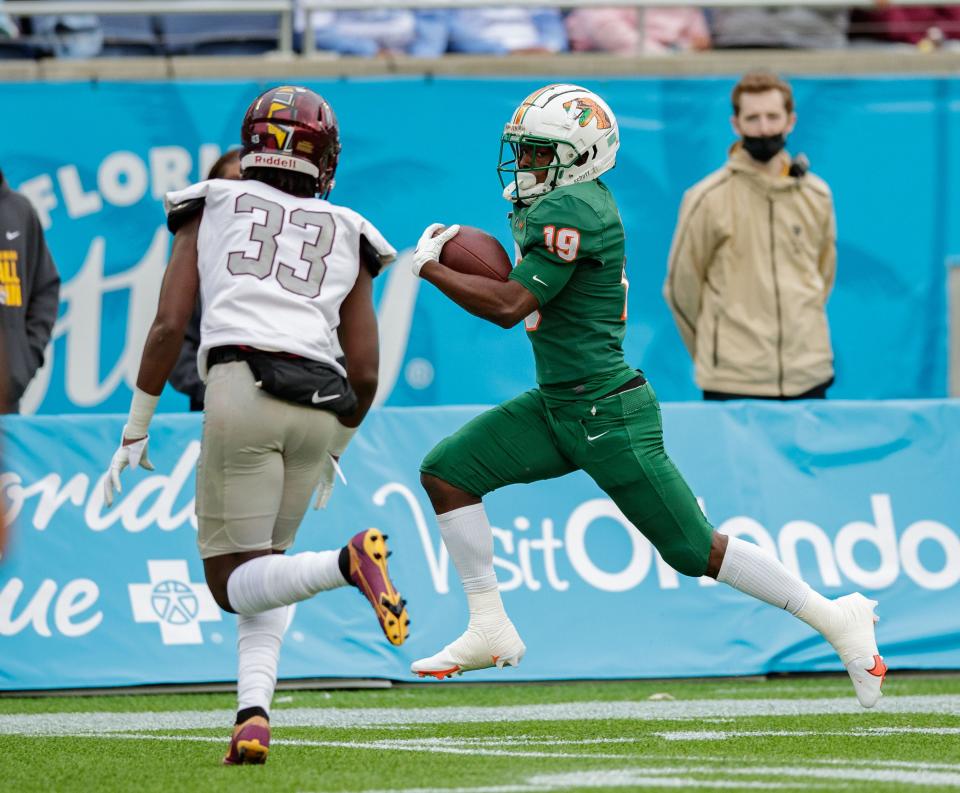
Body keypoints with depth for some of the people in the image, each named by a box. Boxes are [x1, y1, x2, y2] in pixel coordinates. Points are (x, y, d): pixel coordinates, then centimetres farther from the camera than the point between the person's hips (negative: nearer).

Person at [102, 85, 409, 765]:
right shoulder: (347, 236, 22)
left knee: (236, 582, 2)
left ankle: (347, 562, -28)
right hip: (321, 402, 3)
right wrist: (335, 449, 34)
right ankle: (254, 712, -2)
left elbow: (169, 326, 7)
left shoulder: (212, 209, 17)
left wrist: (136, 431, 13)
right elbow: (366, 372, 17)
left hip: (242, 384, -3)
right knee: (266, 567, 19)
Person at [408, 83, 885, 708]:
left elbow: (509, 307, -22)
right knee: (446, 471, 3)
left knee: (694, 549, -5)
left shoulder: (571, 210, -18)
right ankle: (490, 632, 6)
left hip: (608, 415, -10)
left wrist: (430, 268, -10)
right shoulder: (579, 202, 11)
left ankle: (836, 619, 5)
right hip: (557, 406, 10)